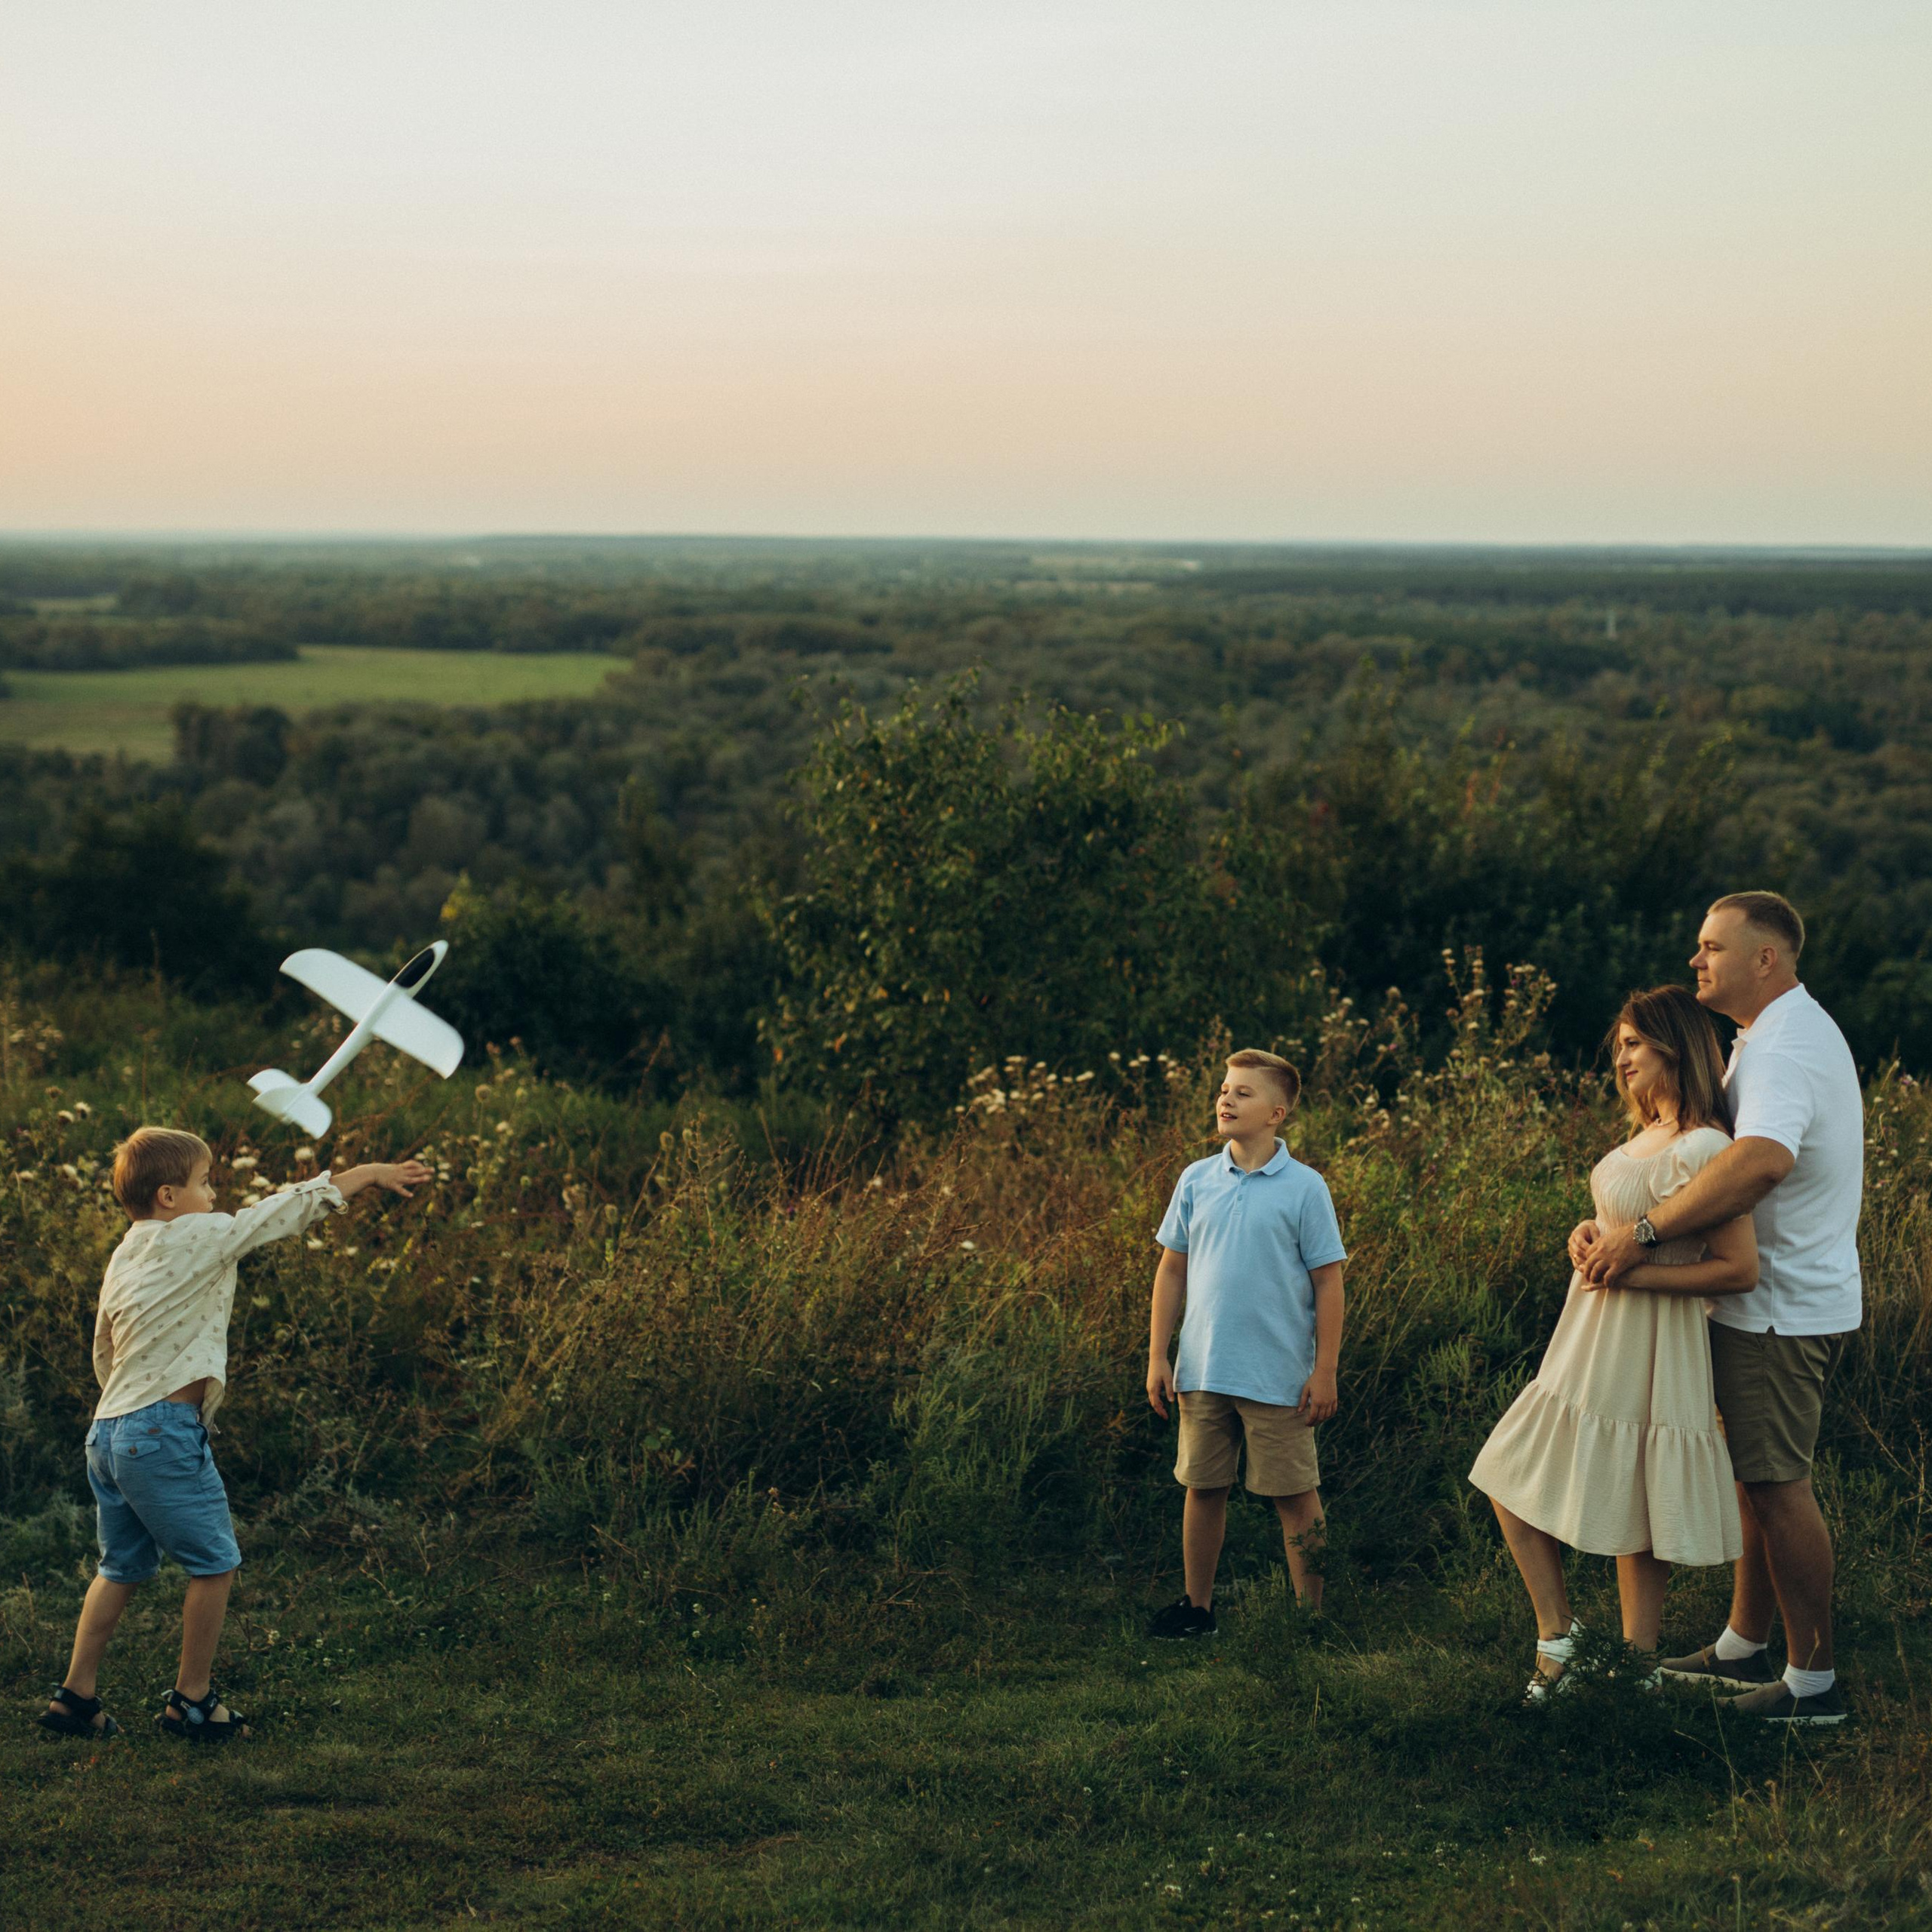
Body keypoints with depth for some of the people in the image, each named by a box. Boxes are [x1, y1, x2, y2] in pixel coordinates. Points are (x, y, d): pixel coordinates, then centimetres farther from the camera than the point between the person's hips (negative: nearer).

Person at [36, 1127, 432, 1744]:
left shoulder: (125, 1256, 14)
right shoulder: (196, 1238, -10)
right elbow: (287, 1209, -5)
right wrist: (368, 1174, 4)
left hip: (110, 1432, 9)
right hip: (164, 1432, -9)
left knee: (122, 1567, 18)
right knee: (214, 1563, 4)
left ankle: (74, 1695, 19)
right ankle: (191, 1701, 10)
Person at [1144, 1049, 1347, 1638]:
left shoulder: (1304, 1188, -5)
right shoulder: (1196, 1181, 4)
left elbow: (1328, 1283, -4)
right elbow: (1172, 1270, 10)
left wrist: (1325, 1373, -7)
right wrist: (1157, 1357, 6)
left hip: (1278, 1378, -3)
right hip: (1203, 1370, 3)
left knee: (1295, 1497, 4)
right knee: (1203, 1488, 11)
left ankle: (1311, 1616, 15)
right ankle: (1196, 1606, 24)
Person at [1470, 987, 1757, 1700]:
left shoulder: (1704, 1149, -20)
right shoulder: (1647, 1134, 8)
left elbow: (1740, 1269, -24)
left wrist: (1630, 1272, -22)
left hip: (1646, 1355, -10)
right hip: (1589, 1344, 10)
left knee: (1634, 1516, 2)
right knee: (1512, 1480, 13)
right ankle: (1558, 1632, 22)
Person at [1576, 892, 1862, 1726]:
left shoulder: (1786, 1045, -20)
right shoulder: (1781, 1035, 15)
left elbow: (1760, 1161, -40)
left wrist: (1641, 1233, -35)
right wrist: (1607, 1222, 1)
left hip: (1782, 1306, -10)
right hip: (1780, 1300, 10)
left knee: (1777, 1485, -4)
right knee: (1757, 1475, 17)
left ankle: (1815, 1680, 4)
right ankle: (1742, 1649, 28)